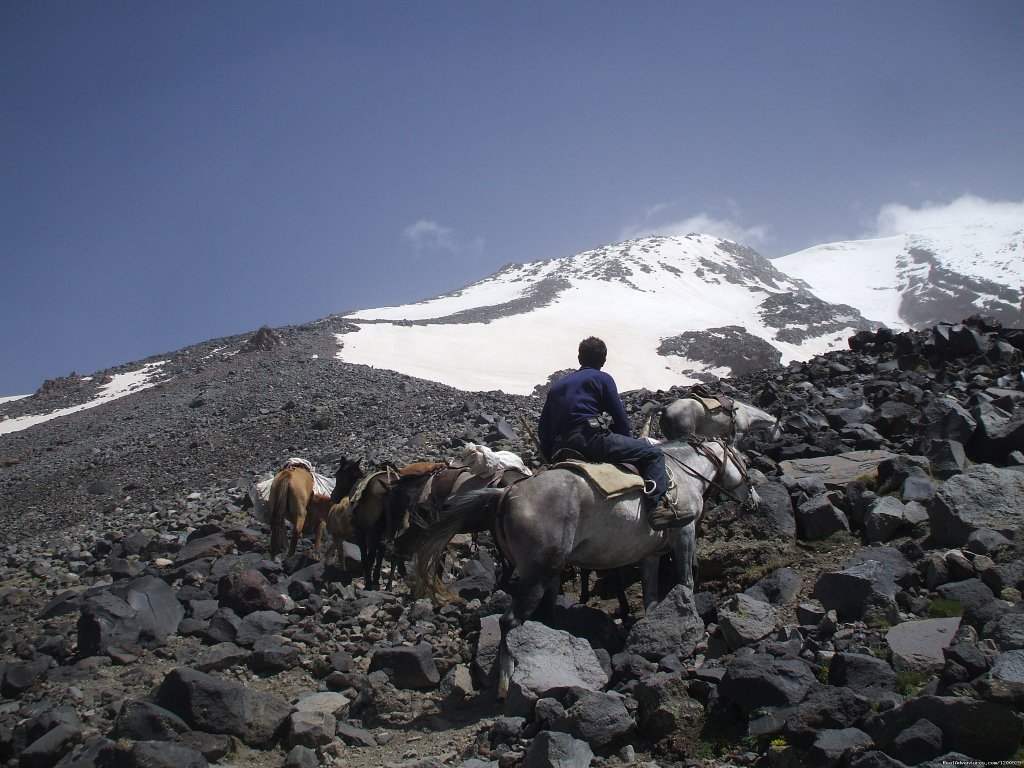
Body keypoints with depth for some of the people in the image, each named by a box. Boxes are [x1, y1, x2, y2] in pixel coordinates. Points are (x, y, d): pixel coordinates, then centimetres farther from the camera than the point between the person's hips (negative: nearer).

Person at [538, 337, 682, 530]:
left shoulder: (557, 385, 28)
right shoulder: (602, 378, 12)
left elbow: (543, 430, 23)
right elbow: (620, 419, 8)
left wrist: (551, 456, 31)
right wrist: (630, 445, 24)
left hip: (560, 451, 7)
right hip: (590, 438, -6)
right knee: (653, 453, -3)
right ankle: (657, 507, -23)